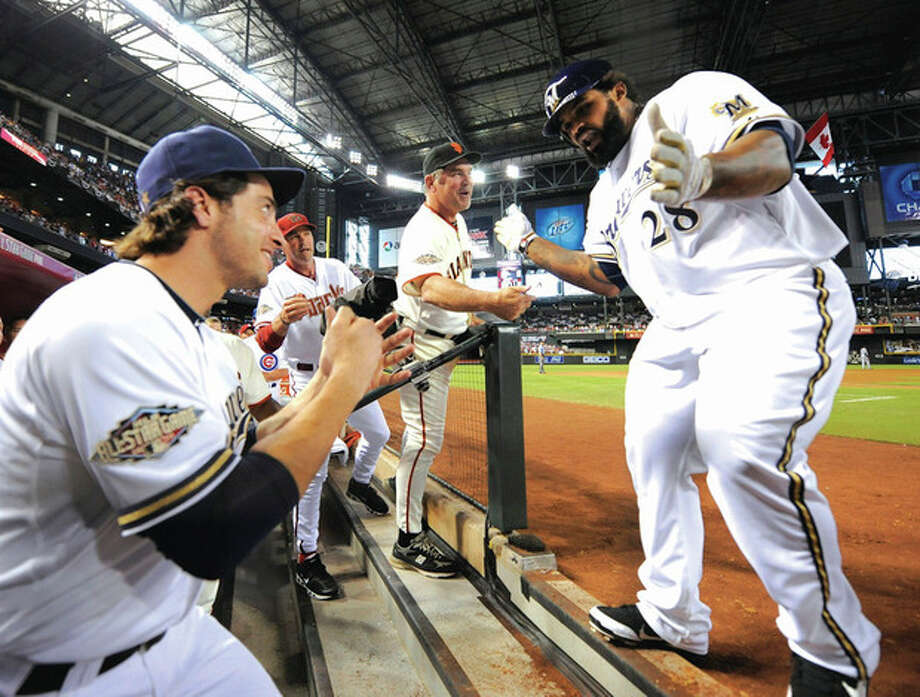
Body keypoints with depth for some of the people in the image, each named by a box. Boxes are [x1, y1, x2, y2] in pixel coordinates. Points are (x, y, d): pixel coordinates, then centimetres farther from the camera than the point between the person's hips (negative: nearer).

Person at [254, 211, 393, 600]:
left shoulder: (337, 270, 6)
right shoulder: (275, 283, -10)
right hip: (311, 381, -6)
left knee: (378, 433, 21)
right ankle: (306, 559, 8)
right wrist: (283, 319, -44)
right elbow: (265, 341, -23)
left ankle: (359, 484, 50)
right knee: (313, 469, -7)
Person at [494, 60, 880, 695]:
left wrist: (704, 174, -37)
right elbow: (607, 277, 23)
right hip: (678, 327, 8)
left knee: (743, 445, -27)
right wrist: (530, 244, 23)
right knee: (653, 452, 5)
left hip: (776, 293, -7)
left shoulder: (692, 95, 3)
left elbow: (774, 155, -14)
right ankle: (672, 616, 22)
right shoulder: (607, 194, 23)